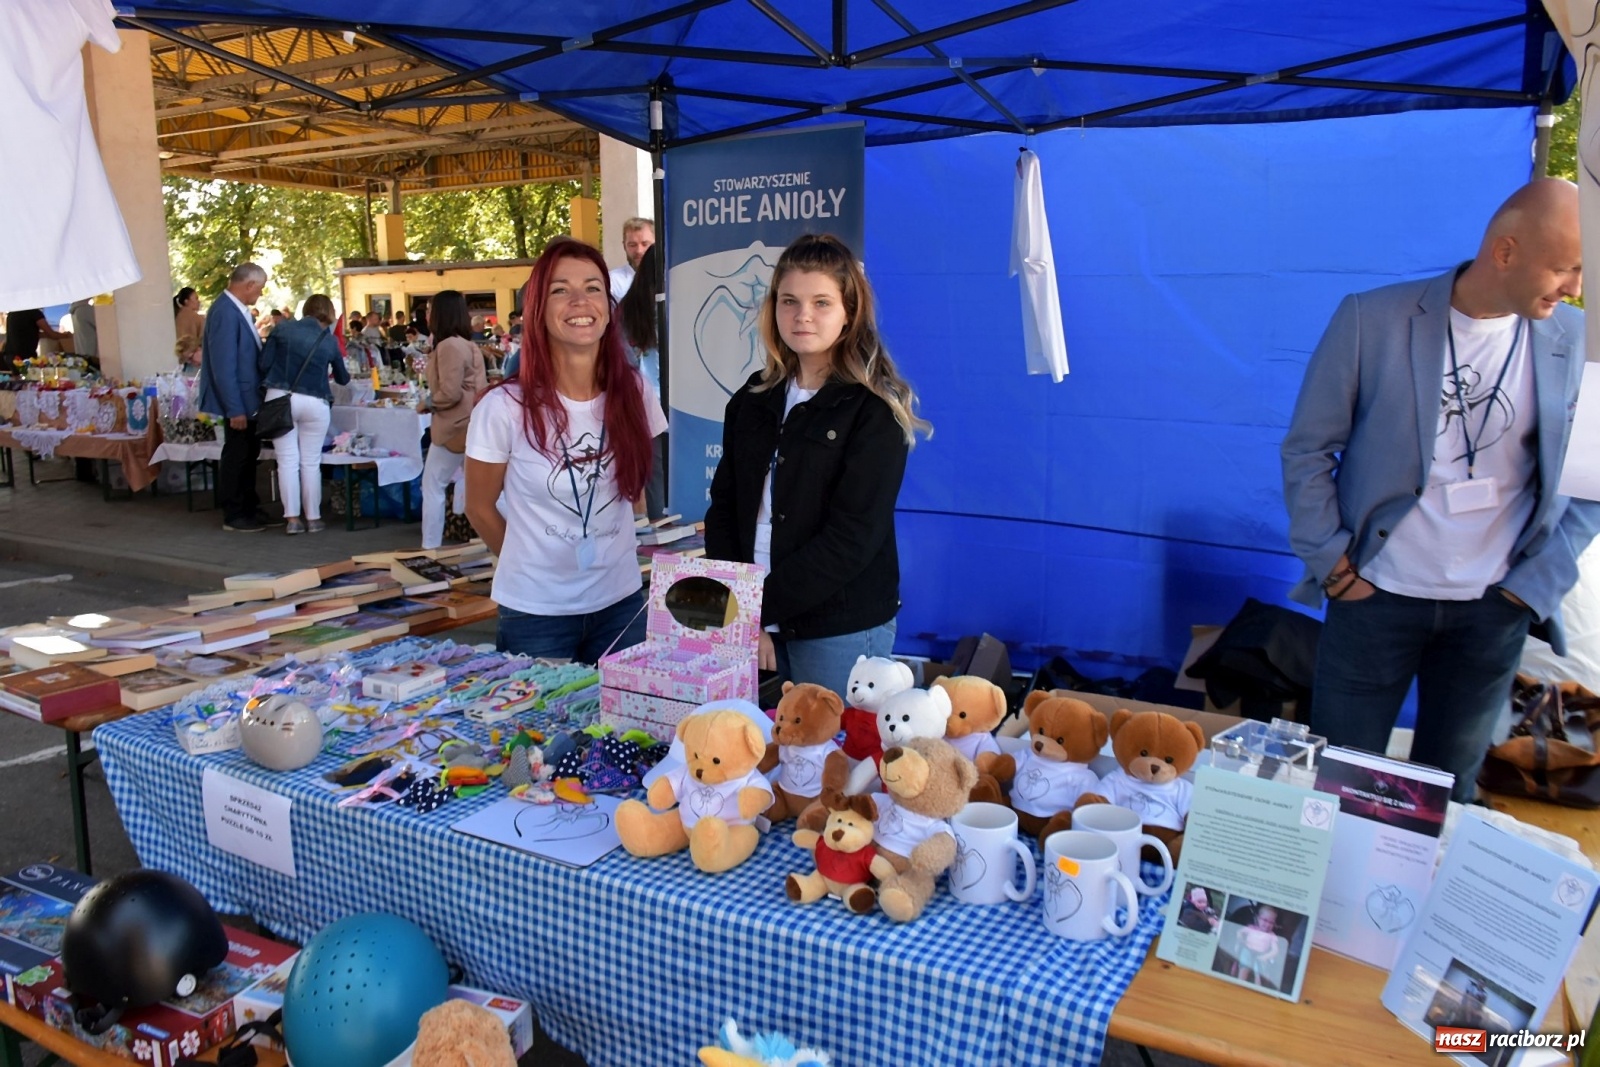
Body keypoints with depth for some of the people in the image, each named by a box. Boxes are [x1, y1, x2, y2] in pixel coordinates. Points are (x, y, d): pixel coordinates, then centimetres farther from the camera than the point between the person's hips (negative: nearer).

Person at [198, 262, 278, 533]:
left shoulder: (237, 309, 8)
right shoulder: (225, 312, -21)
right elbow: (223, 365, -23)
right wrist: (234, 408, -23)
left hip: (247, 398, 10)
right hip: (237, 400, -10)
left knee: (249, 453, 17)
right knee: (236, 456, 2)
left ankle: (250, 510, 28)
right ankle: (233, 517, 13)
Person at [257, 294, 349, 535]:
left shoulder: (284, 328, 3)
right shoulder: (329, 340, 6)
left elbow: (262, 363, 1)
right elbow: (342, 378, 19)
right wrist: (345, 376, 42)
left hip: (279, 398, 1)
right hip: (314, 403, 0)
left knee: (287, 460, 3)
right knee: (311, 462, 6)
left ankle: (292, 518, 3)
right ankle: (313, 518, 10)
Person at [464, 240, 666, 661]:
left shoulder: (633, 393, -6)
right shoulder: (503, 407, -16)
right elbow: (480, 509, -2)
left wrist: (602, 556, 12)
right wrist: (534, 564, 9)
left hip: (621, 603, 3)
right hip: (535, 612, -3)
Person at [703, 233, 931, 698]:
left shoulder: (874, 411, -8)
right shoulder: (753, 400, 7)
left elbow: (853, 537, -15)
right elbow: (723, 508, 4)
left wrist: (762, 607, -17)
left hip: (843, 629, -4)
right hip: (755, 625, 5)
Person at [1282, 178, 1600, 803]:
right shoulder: (1373, 320, -9)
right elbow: (1307, 448, -4)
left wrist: (1536, 583, 0)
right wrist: (1332, 564, -7)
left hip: (1493, 612, 2)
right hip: (1376, 596, -2)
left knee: (1449, 790, 15)